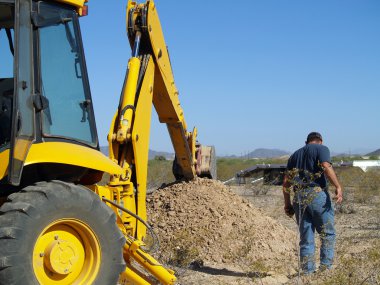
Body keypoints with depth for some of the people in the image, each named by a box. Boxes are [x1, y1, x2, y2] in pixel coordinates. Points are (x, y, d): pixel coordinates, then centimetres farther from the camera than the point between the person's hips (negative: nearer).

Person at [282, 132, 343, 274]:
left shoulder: (295, 155, 22)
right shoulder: (322, 149, 7)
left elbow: (286, 181, 16)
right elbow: (326, 166, -14)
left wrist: (287, 203, 18)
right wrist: (338, 187, -14)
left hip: (299, 198, 5)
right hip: (317, 194, -5)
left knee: (306, 238, 8)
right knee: (327, 234, 6)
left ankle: (308, 272, 7)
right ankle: (326, 267, -1)